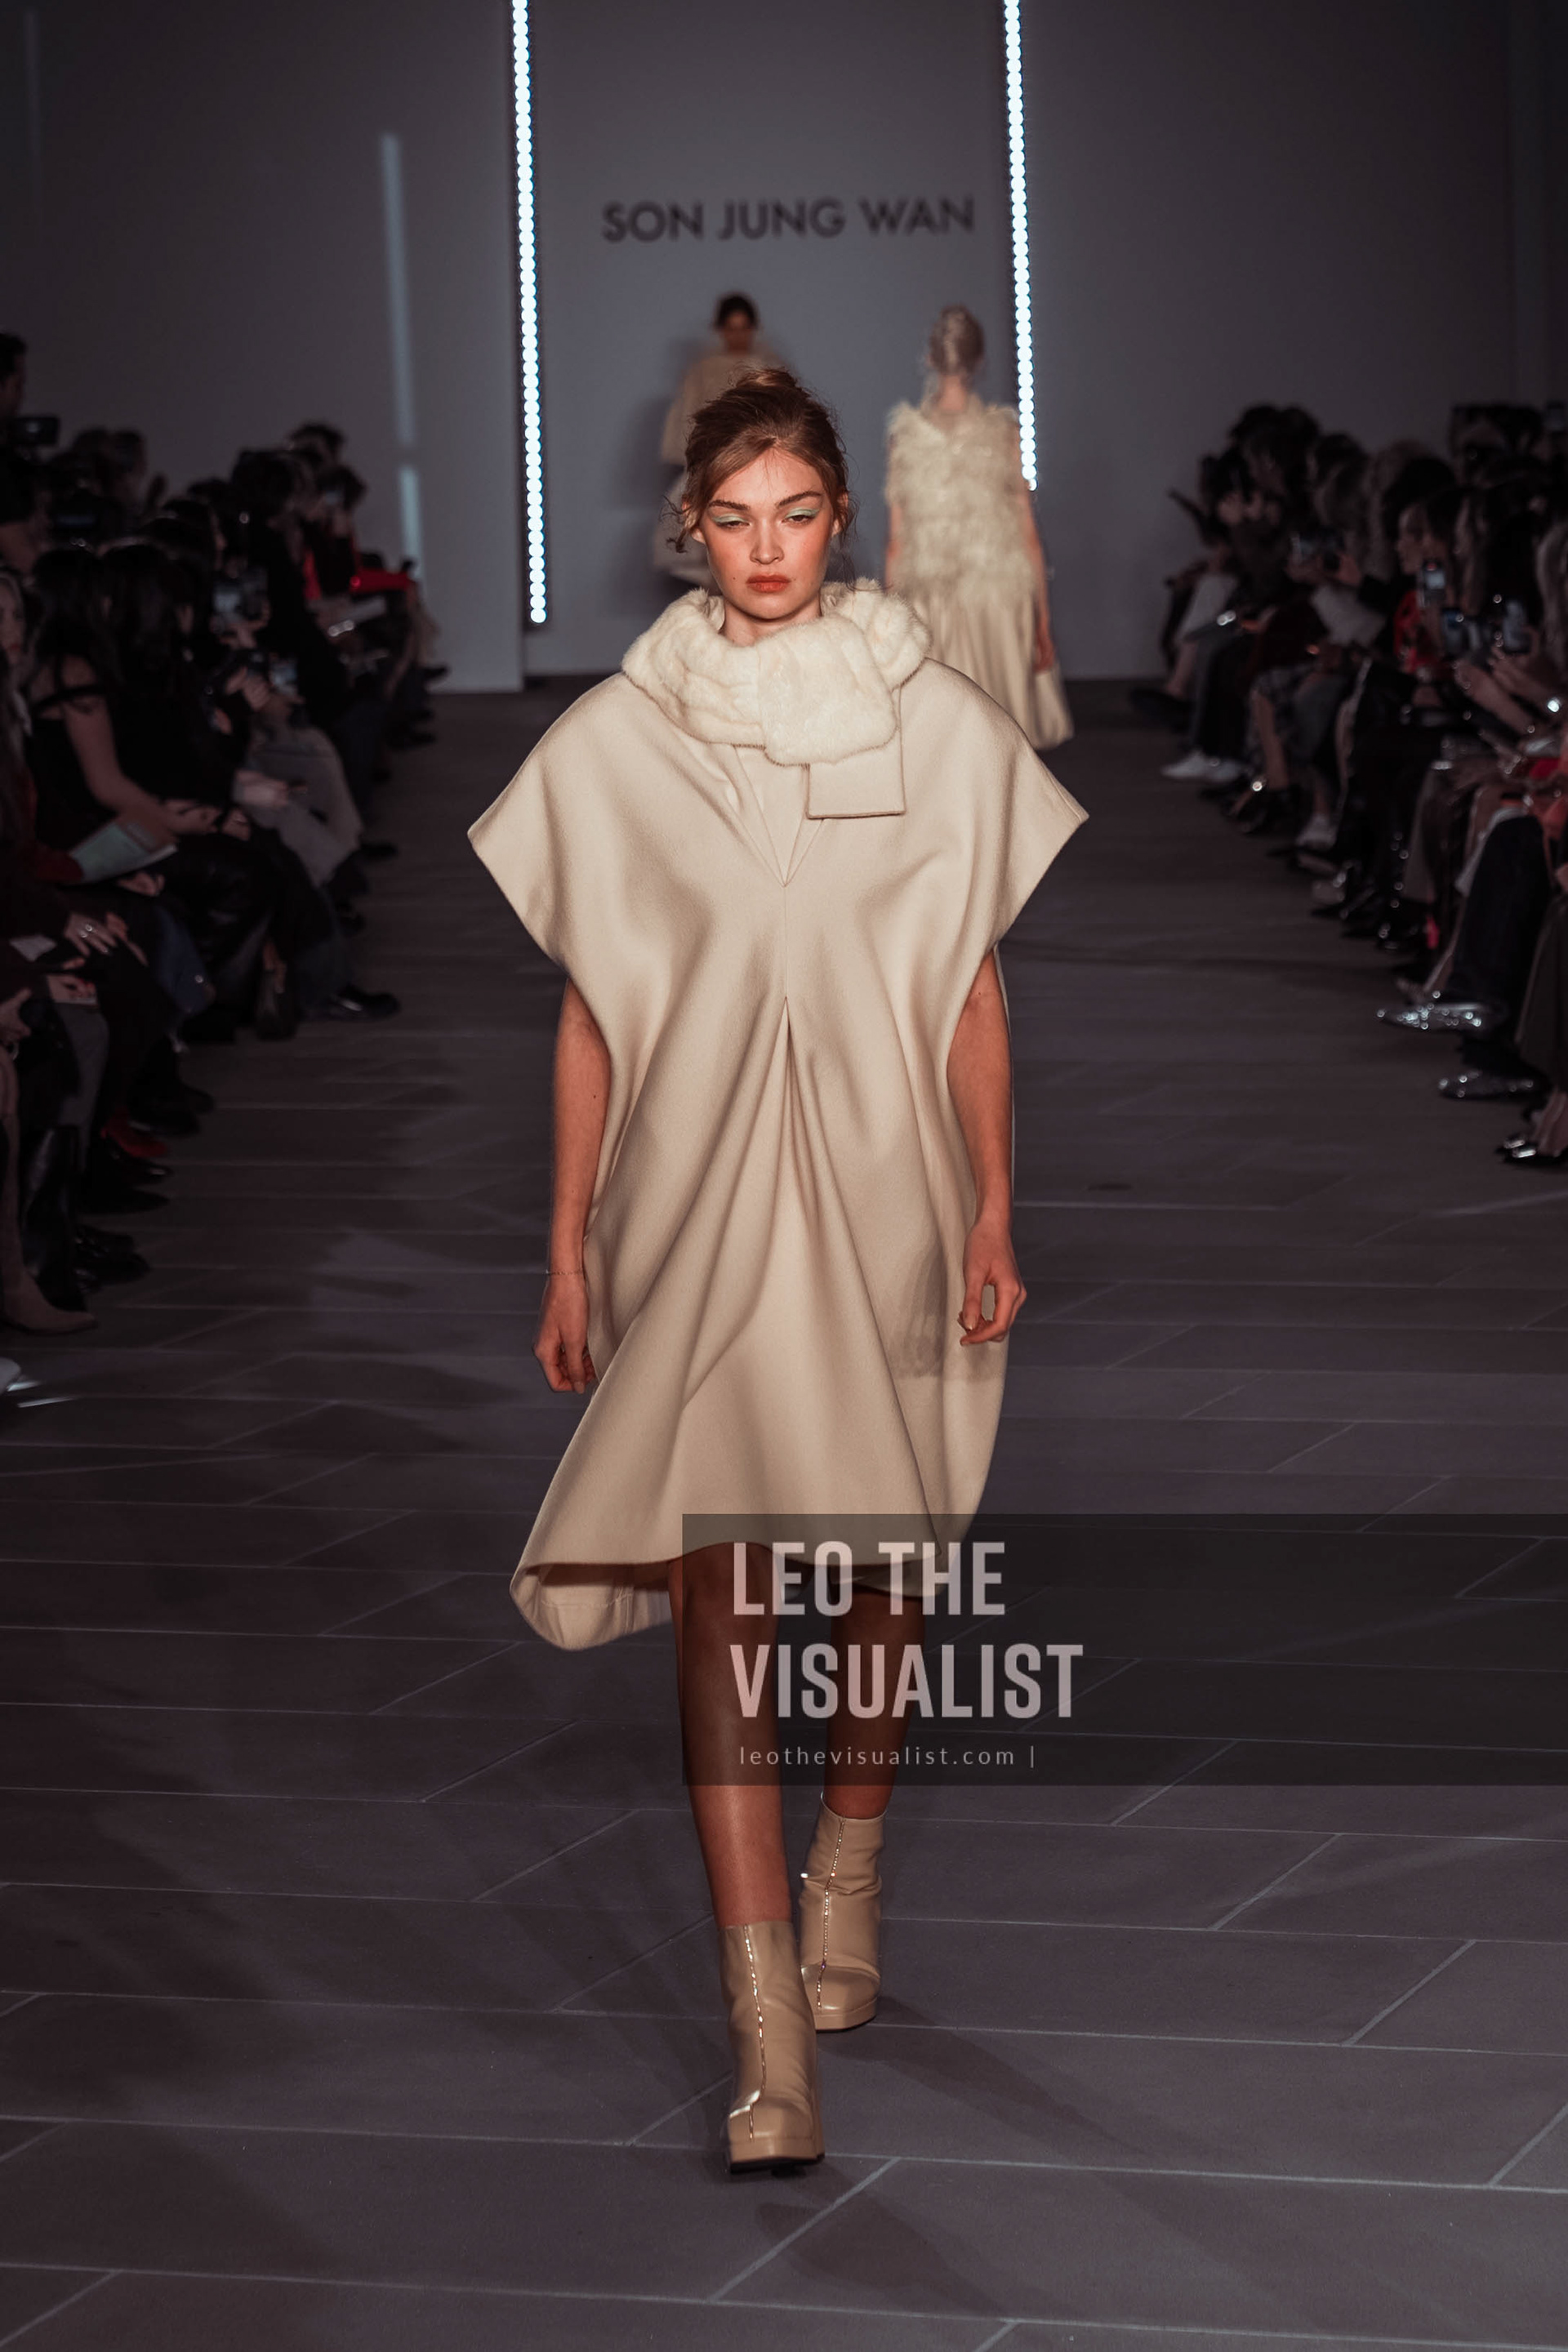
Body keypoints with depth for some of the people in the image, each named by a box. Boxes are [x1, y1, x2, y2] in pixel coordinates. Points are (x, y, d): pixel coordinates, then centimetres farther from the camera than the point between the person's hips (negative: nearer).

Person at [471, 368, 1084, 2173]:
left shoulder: (938, 721, 2)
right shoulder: (615, 741, 1)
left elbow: (972, 988, 6)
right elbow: (590, 1014, 6)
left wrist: (995, 1211, 2)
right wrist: (567, 1248, 5)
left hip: (886, 1195, 1)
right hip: (700, 1202, -1)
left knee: (884, 1551, 11)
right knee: (715, 1582, -10)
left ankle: (847, 1867, 37)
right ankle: (766, 2019, -12)